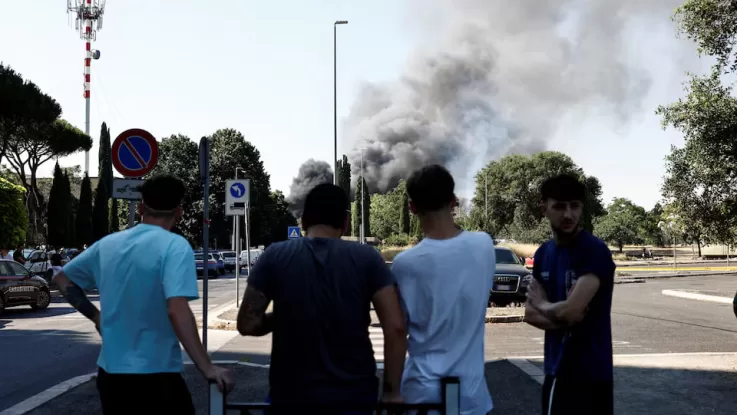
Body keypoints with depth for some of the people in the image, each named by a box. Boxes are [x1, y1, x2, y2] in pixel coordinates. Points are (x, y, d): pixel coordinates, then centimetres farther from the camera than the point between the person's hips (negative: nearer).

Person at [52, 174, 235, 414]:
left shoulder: (108, 244, 6)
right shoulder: (175, 246, -14)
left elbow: (62, 279, 18)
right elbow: (178, 311, -26)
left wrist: (95, 316, 15)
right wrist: (207, 368, -25)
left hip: (111, 372, 6)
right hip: (158, 374, -6)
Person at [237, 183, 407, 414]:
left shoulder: (274, 257, -3)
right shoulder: (367, 258, -4)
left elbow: (247, 324, -3)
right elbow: (395, 328, -10)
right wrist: (392, 390, -2)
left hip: (292, 396, 0)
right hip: (354, 395, 0)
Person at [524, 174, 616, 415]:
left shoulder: (595, 252, -15)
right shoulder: (543, 253, 9)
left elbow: (571, 311, -23)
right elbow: (531, 313, 5)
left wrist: (542, 305, -3)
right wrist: (562, 319, -14)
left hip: (589, 371, -7)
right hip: (556, 368, 7)